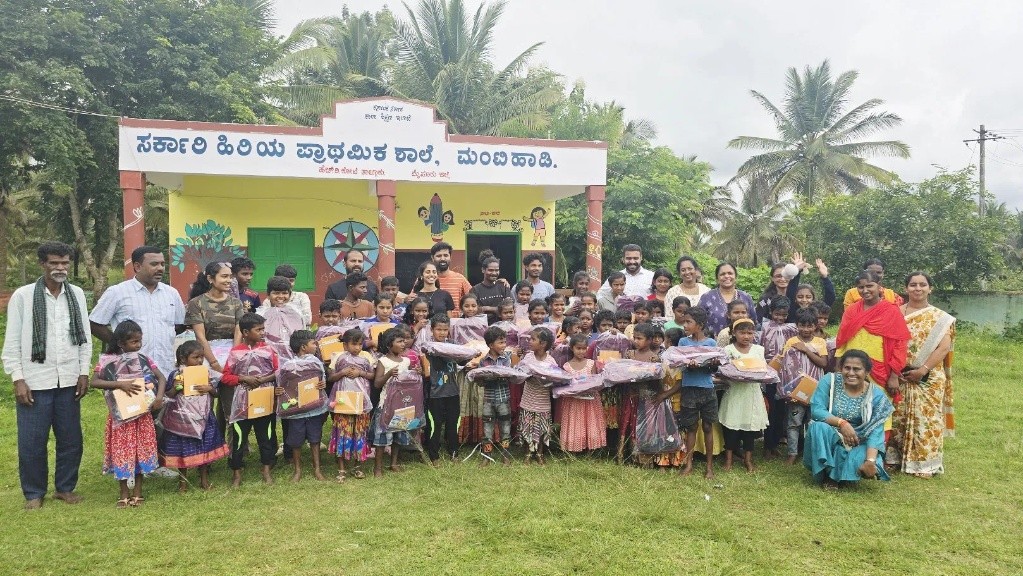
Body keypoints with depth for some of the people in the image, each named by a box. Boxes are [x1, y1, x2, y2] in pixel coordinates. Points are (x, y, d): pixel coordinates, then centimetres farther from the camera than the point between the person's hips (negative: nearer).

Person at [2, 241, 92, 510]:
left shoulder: (77, 294, 6)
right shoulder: (23, 296, -4)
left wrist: (84, 372, 4)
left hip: (68, 381, 3)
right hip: (35, 382, -3)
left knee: (71, 439, 9)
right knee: (32, 442, 5)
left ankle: (65, 487, 26)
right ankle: (34, 493, 22)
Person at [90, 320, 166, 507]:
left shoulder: (143, 359, 1)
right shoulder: (109, 362, -6)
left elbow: (161, 378, 0)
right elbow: (94, 382, -15)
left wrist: (159, 396, -17)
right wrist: (119, 384, -25)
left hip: (142, 414, 2)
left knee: (141, 450, 6)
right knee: (122, 452, 5)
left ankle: (138, 492, 18)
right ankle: (124, 494, 18)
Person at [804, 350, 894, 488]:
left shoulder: (876, 395, -10)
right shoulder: (829, 381, -12)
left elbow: (876, 432, -19)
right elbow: (816, 410, -19)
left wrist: (870, 460, -33)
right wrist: (841, 423, -35)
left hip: (857, 443, 0)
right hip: (828, 438, 0)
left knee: (861, 461, -32)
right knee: (819, 427, -32)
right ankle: (827, 473, -10)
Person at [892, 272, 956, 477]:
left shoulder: (939, 317, 2)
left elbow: (944, 348, -7)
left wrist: (923, 370, -16)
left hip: (929, 379, -1)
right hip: (899, 377, 2)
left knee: (926, 419, 0)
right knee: (899, 418, 5)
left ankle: (925, 462, 10)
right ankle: (898, 457, 16)